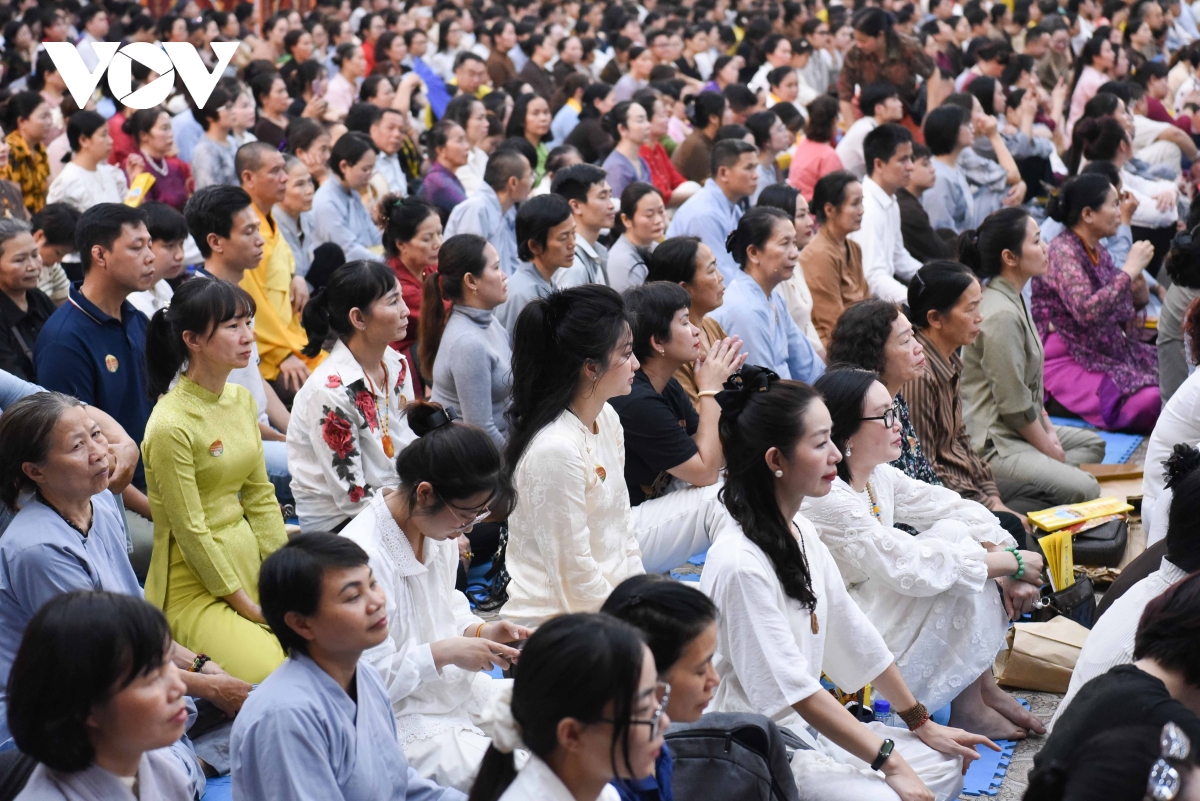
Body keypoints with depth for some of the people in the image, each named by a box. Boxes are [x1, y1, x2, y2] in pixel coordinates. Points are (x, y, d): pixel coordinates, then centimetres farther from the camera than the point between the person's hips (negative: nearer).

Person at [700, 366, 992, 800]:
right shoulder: (740, 563, -24)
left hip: (808, 725, 9)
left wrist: (922, 723, 15)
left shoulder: (800, 529, 4)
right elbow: (794, 689, -23)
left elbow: (852, 634, 12)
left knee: (944, 764, 10)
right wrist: (890, 762, -20)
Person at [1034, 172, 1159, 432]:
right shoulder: (1063, 252, -15)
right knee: (1147, 402, -24)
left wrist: (1137, 285, -3)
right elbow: (1087, 311, -29)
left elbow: (1119, 317, 16)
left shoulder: (1098, 252, 11)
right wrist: (1130, 270, -21)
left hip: (1106, 351, 9)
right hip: (1068, 360, -9)